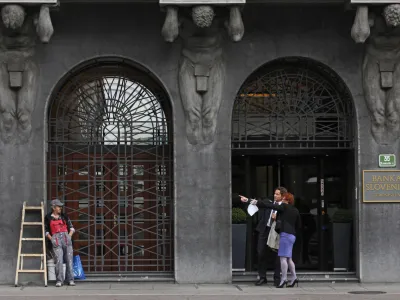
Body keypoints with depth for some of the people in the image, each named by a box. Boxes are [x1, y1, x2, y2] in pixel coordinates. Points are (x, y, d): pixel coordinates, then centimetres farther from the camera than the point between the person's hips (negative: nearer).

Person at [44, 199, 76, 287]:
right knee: (59, 260, -14)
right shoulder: (48, 218, 9)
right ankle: (59, 281, -12)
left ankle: (70, 280, 0)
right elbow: (46, 230, 12)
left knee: (69, 259, -3)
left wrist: (69, 236, 1)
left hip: (66, 238, 3)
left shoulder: (64, 216, 15)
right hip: (56, 239, -2)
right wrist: (51, 239, -1)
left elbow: (71, 228, 16)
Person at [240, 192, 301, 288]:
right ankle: (294, 278, 10)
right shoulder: (296, 211, 18)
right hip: (292, 235, 9)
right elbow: (298, 225, 23)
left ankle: (284, 279, -15)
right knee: (288, 258, 13)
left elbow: (271, 206, -11)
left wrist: (257, 202, -10)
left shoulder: (284, 207, -4)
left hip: (285, 234, -9)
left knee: (283, 257, -10)